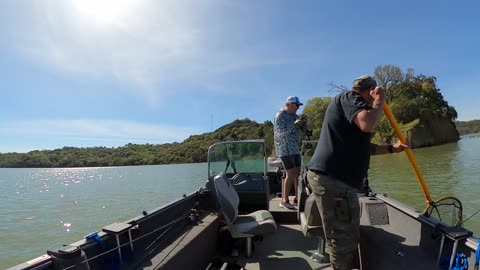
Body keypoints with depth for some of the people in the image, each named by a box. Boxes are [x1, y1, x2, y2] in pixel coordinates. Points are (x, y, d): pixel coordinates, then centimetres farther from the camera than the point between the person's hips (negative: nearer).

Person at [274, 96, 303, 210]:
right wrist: (294, 125, -23)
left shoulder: (294, 115, 13)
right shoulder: (280, 115, -11)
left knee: (298, 173, 8)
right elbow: (281, 133, -21)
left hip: (295, 148, 8)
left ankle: (298, 198, 18)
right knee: (291, 174, -11)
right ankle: (284, 201, -1)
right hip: (285, 149, -8)